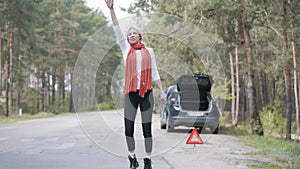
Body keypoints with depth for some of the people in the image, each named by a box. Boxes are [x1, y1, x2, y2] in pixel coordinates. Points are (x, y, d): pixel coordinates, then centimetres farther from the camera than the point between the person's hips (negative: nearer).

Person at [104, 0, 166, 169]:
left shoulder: (149, 51, 9)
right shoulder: (126, 48, 8)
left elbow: (154, 72, 10)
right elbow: (117, 29, -1)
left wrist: (162, 91, 5)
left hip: (147, 92, 0)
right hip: (131, 93, 0)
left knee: (147, 128, 2)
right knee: (128, 128, -2)